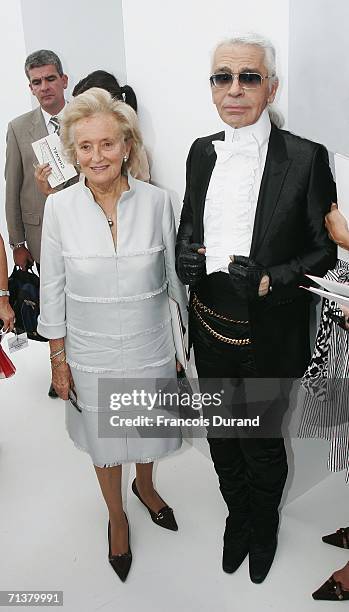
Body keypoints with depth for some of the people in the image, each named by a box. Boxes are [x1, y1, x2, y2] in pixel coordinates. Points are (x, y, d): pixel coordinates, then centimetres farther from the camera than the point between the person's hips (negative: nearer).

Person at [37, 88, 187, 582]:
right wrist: (58, 358, -2)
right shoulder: (59, 208, -12)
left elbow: (176, 274, -1)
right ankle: (117, 515, 49)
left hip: (150, 349, 1)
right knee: (104, 439, 20)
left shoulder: (156, 202, -12)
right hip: (91, 353, 0)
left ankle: (145, 485, 58)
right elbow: (52, 290, -5)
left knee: (148, 429, 23)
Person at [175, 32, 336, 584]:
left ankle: (264, 524, 50)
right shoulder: (202, 152, 2)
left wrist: (269, 280, -23)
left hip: (269, 336, -4)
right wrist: (186, 256, -9)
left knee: (261, 442, 17)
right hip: (210, 326, 4)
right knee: (221, 436, 21)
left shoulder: (305, 157, -13)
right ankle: (237, 516, 52)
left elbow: (325, 251, -8)